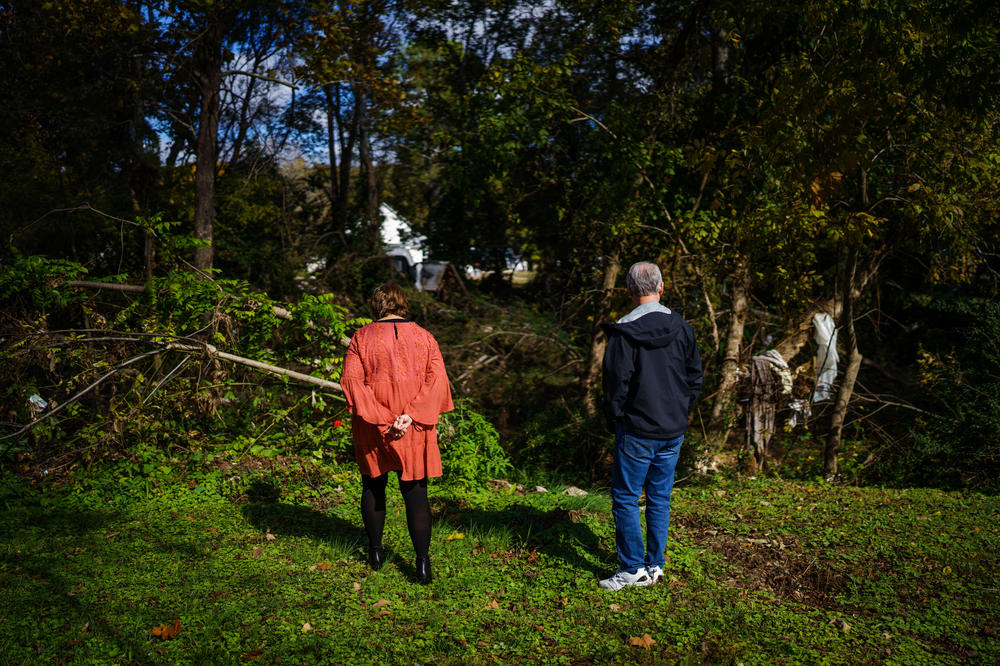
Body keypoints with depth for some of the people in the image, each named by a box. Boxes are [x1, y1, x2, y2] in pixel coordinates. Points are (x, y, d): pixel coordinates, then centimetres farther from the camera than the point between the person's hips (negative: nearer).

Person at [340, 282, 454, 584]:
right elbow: (437, 379, -8)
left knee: (373, 485, 18)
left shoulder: (362, 337, -2)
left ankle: (375, 552, 28)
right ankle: (423, 562, -1)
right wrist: (410, 416, -14)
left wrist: (380, 419, -15)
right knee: (415, 491, 5)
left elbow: (351, 379, -11)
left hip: (372, 426, 0)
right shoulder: (423, 337, 1)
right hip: (415, 428, 0)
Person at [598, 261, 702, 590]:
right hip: (673, 433, 6)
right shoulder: (681, 328, 2)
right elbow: (695, 376, 8)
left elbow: (616, 382, -13)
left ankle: (633, 569, 9)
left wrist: (615, 421, 1)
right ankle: (655, 565, 21)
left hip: (637, 431, -5)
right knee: (660, 498, 14)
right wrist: (680, 414, 17)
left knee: (625, 498, 6)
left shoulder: (624, 332, -14)